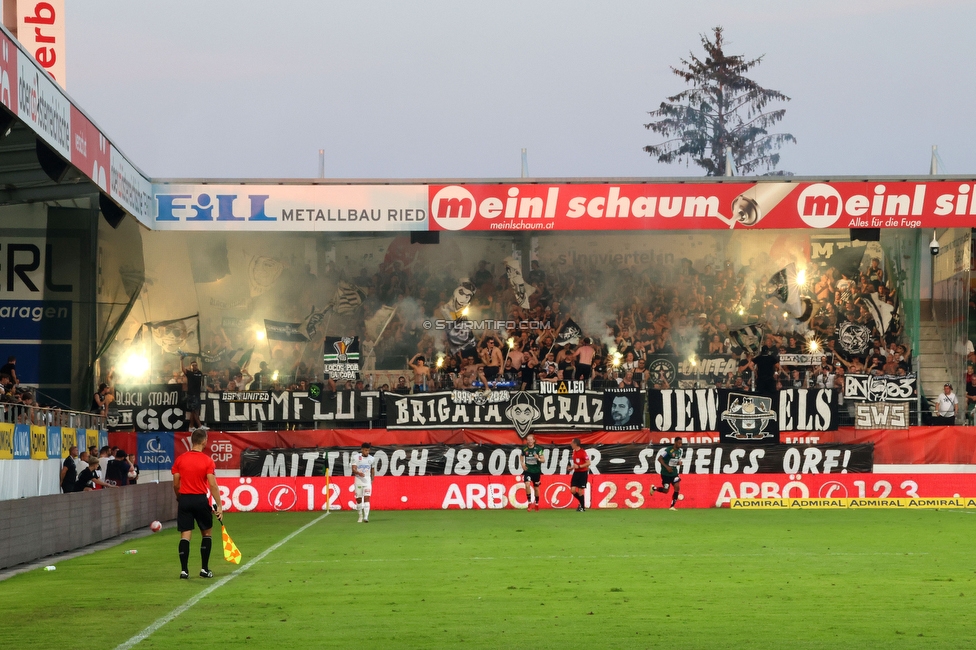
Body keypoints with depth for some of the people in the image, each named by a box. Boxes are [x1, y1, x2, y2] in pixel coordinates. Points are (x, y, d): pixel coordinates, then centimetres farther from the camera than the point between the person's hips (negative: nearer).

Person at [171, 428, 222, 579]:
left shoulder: (180, 459, 1)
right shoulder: (207, 461, -8)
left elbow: (175, 484, 4)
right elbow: (212, 485, -12)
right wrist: (219, 506, -9)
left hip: (184, 499, 2)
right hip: (200, 499, -2)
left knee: (185, 535, 3)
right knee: (207, 533, 14)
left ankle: (184, 570, -4)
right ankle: (204, 569, 14)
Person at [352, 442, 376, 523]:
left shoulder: (372, 459, 4)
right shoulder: (356, 457, -3)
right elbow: (354, 469, -11)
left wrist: (372, 480, 14)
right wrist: (359, 473, -31)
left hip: (367, 481, 0)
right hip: (358, 480, 0)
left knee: (367, 498, -13)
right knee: (359, 499, 8)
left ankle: (366, 517, -20)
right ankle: (360, 516, 27)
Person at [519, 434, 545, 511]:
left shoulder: (538, 449, -7)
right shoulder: (524, 449, -1)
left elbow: (543, 460, -8)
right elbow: (522, 457, 20)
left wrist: (538, 458, -29)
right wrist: (522, 464, 1)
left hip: (536, 471, 0)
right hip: (527, 471, 0)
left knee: (536, 488, 10)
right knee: (527, 485, -22)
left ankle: (536, 504, 29)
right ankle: (529, 503, -16)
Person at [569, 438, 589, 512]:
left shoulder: (583, 452, -14)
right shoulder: (574, 452, 9)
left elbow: (588, 463, -16)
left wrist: (579, 466, -23)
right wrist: (572, 467, 6)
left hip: (583, 473, -7)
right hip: (576, 472, 7)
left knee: (580, 491, -4)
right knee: (573, 490, -2)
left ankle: (583, 507, 11)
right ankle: (581, 503, 21)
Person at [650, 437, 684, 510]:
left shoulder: (680, 451, 2)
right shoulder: (668, 450, -19)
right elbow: (660, 458, -15)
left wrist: (679, 462, -4)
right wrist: (666, 467, -23)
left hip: (674, 472, 5)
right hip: (666, 473, -5)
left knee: (677, 487, -10)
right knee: (665, 490, 0)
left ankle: (672, 506, -1)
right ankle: (654, 488, 33)